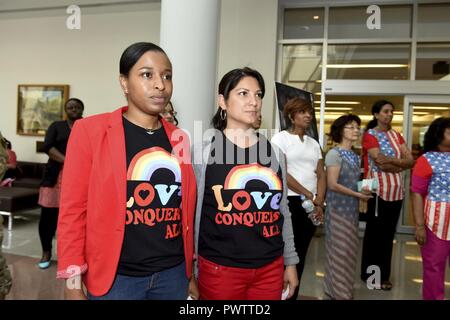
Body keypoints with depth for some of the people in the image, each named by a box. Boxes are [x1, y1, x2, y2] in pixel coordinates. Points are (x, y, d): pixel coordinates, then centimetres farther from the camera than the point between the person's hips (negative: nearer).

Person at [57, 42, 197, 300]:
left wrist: (191, 271, 11)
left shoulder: (180, 138, 3)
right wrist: (73, 283, -7)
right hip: (116, 276, -3)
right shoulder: (90, 131, -8)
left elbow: (186, 209, 7)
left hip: (173, 273, 4)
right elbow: (73, 209, -7)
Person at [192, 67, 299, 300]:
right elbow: (192, 214, -4)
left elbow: (282, 212, 11)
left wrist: (290, 262, 13)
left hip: (270, 268, 4)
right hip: (220, 268, -3)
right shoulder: (204, 150, -6)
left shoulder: (273, 153, 5)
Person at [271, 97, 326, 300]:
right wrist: (308, 194, -12)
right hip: (289, 201, -5)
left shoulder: (314, 143, 15)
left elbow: (321, 175, 9)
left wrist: (319, 203, -5)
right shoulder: (281, 138, -2)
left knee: (301, 253, 11)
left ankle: (293, 295, 24)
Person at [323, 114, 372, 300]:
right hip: (338, 208, -8)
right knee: (340, 250, -1)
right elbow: (332, 184, -18)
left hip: (352, 208, 8)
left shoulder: (355, 156, 12)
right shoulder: (334, 154, -12)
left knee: (349, 250, 13)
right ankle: (340, 293, 11)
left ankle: (342, 289, 26)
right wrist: (357, 194, -15)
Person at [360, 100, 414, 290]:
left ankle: (383, 274, 24)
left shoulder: (396, 135, 13)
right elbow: (381, 163, -19)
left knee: (389, 234, 12)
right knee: (375, 233, 3)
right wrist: (400, 164, -6)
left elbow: (411, 161, 3)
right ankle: (370, 274, 16)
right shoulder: (370, 135, -7)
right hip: (378, 191, -6)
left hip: (396, 191, 6)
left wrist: (392, 162, -12)